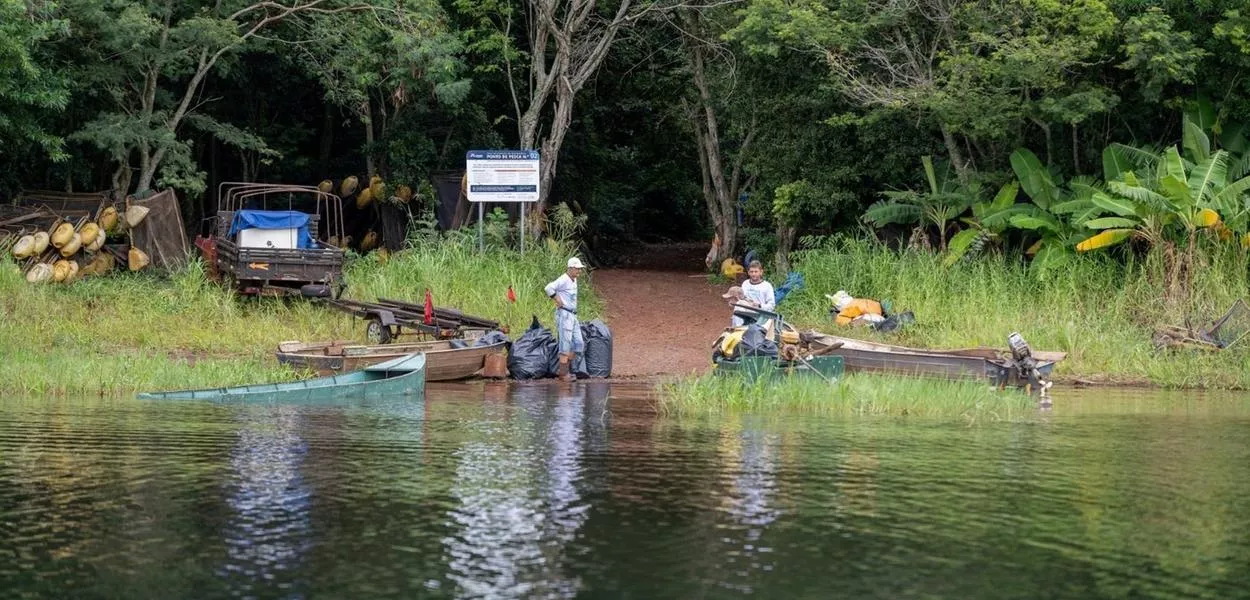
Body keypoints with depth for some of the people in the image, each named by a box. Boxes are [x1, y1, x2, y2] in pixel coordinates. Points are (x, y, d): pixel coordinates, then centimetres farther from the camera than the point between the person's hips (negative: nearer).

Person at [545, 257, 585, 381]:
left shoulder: (574, 280, 14)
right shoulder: (563, 280, -15)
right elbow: (549, 288, -29)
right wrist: (558, 302, -21)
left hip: (573, 315, 9)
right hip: (564, 315, -9)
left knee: (578, 343, 9)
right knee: (566, 344, -6)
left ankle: (568, 369, 16)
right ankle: (563, 372, -1)